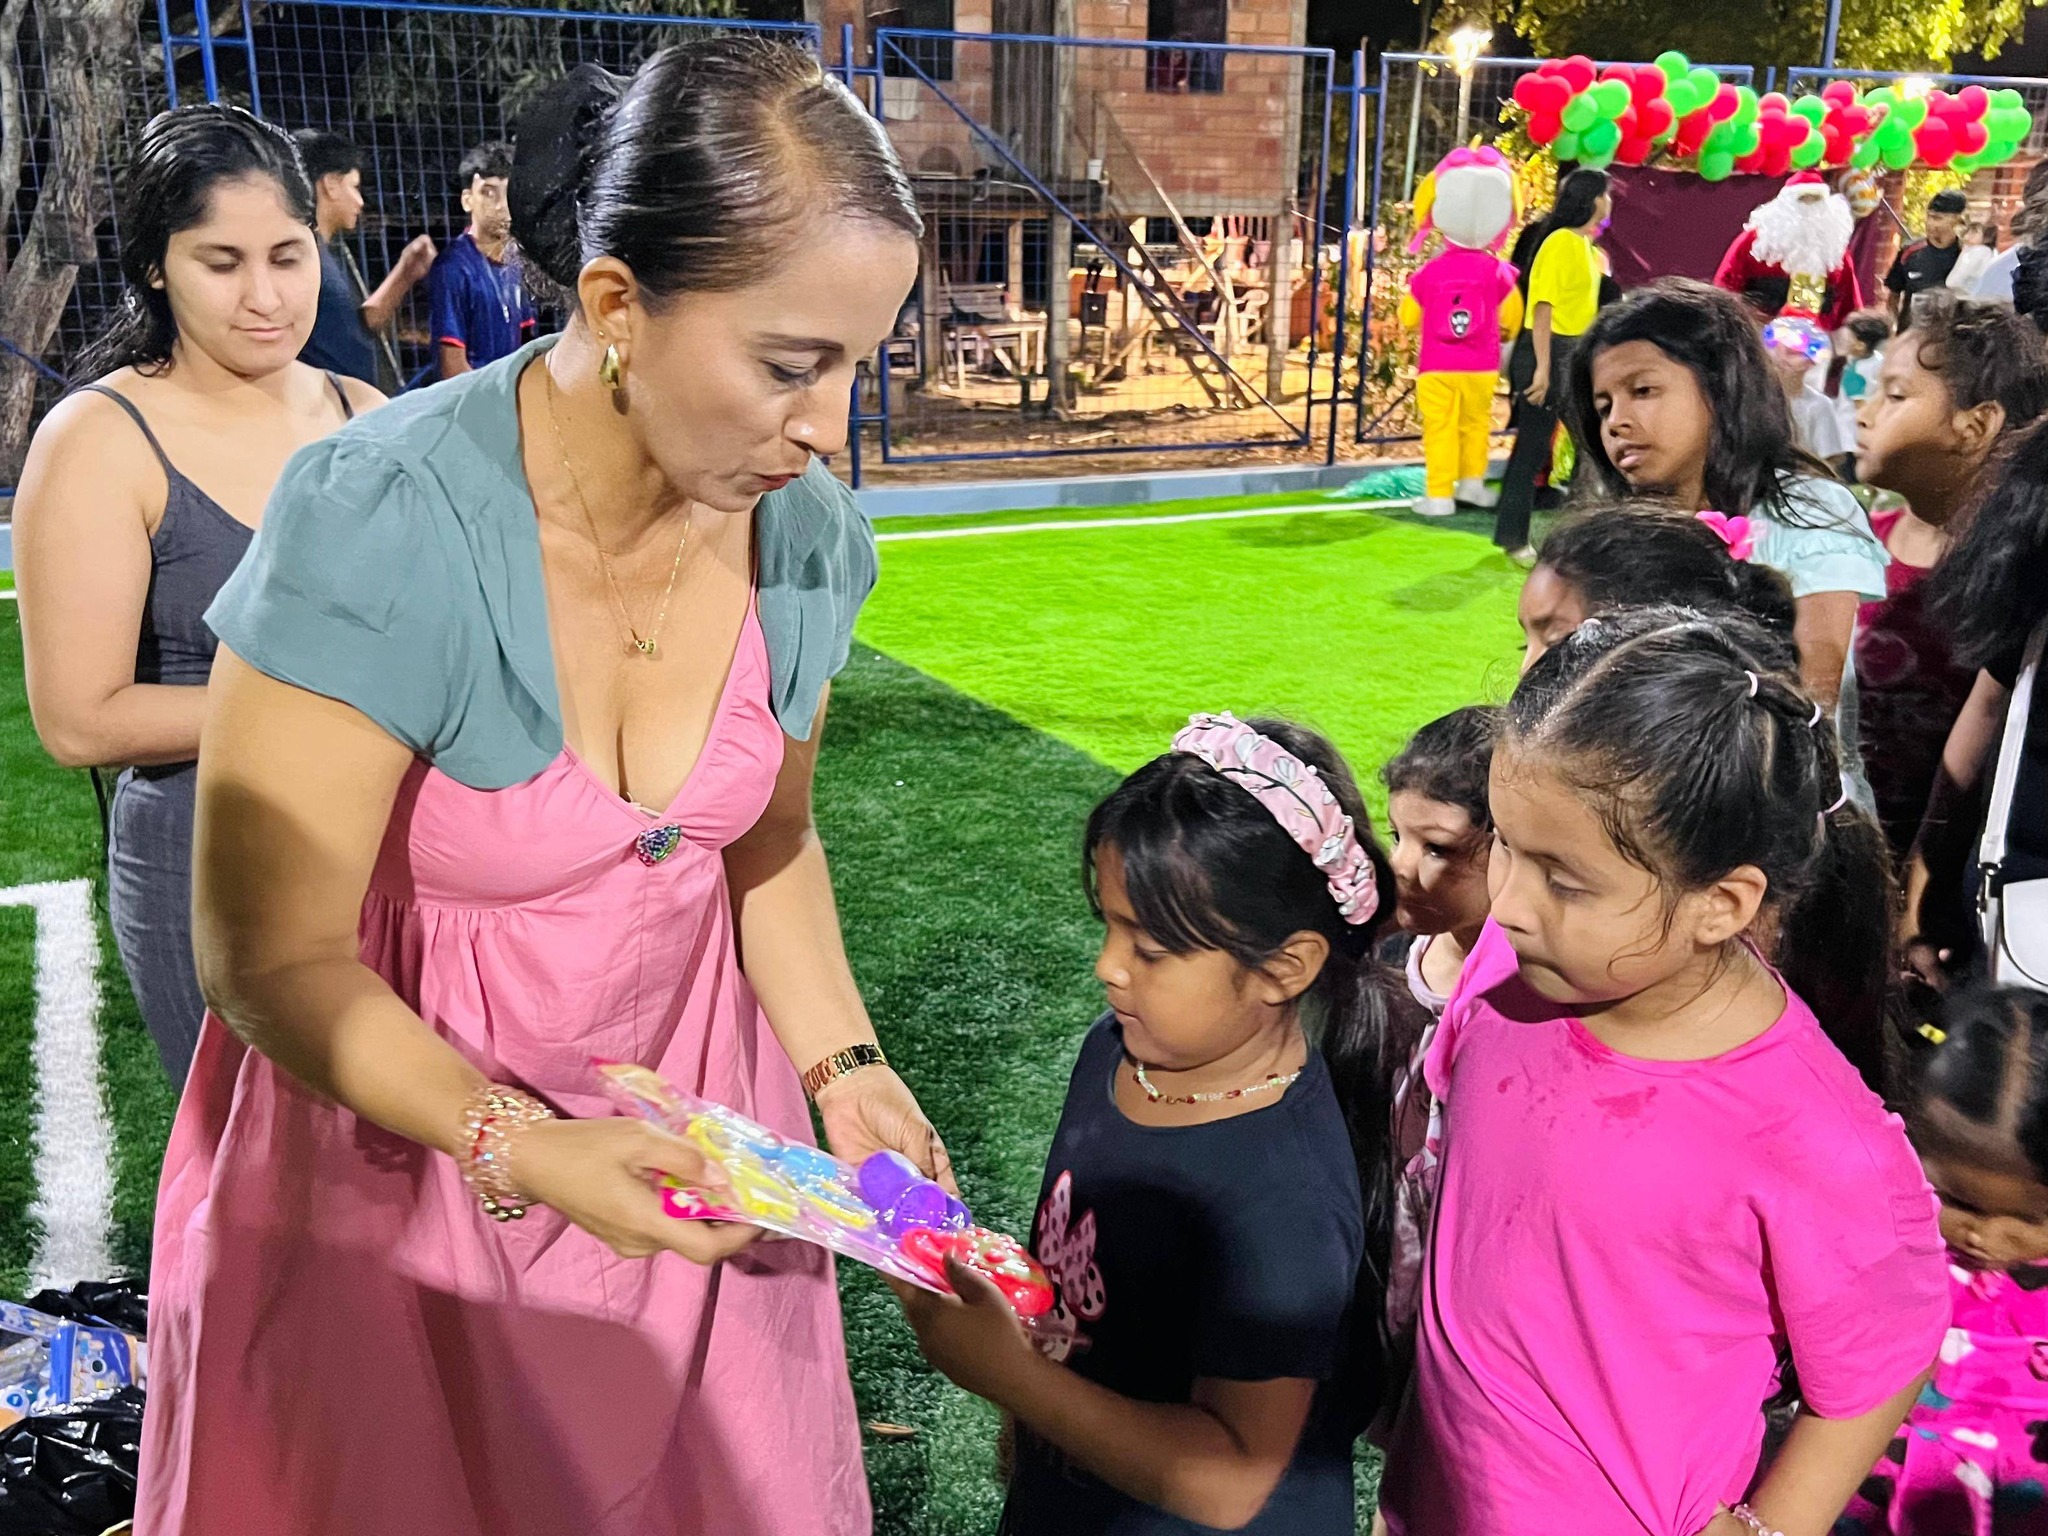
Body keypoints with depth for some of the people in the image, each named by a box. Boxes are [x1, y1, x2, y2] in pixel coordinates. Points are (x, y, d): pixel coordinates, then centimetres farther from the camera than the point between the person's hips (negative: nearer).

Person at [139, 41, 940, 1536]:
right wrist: (521, 1149, -32)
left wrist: (841, 1062, -8)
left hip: (679, 1105, 4)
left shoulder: (807, 533, -12)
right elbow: (275, 964, -20)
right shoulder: (386, 529, -28)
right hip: (394, 1115, -3)